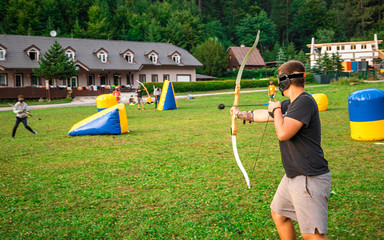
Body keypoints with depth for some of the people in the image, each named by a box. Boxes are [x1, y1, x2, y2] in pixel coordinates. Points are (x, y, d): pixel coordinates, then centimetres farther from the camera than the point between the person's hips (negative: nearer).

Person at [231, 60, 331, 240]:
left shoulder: (305, 102, -19)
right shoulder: (290, 104, 12)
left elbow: (283, 133, -27)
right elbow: (264, 115, 27)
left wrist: (276, 109, -9)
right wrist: (240, 114, 39)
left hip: (309, 179, -11)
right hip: (292, 177, 11)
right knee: (279, 215, 25)